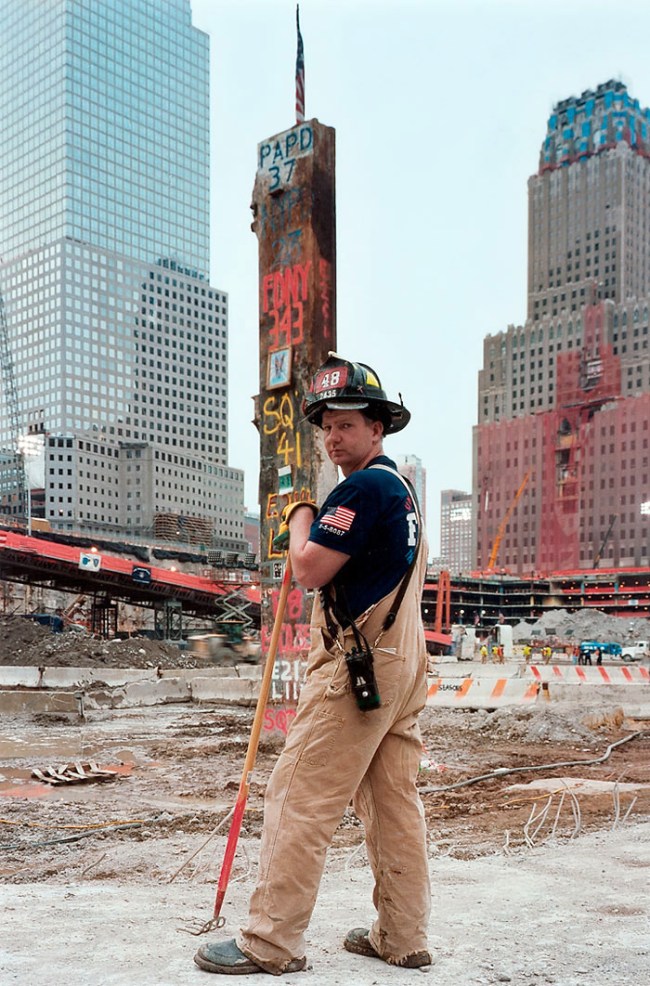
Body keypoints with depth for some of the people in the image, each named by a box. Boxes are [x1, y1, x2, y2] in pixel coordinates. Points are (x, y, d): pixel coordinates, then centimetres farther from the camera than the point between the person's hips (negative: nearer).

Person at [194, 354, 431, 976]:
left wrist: (299, 515, -1)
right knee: (395, 802, 12)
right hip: (403, 667, 10)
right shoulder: (402, 491, 18)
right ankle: (403, 938, 20)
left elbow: (309, 570, -17)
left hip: (356, 667, -10)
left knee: (299, 797, -5)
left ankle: (270, 942, 0)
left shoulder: (363, 488, -14)